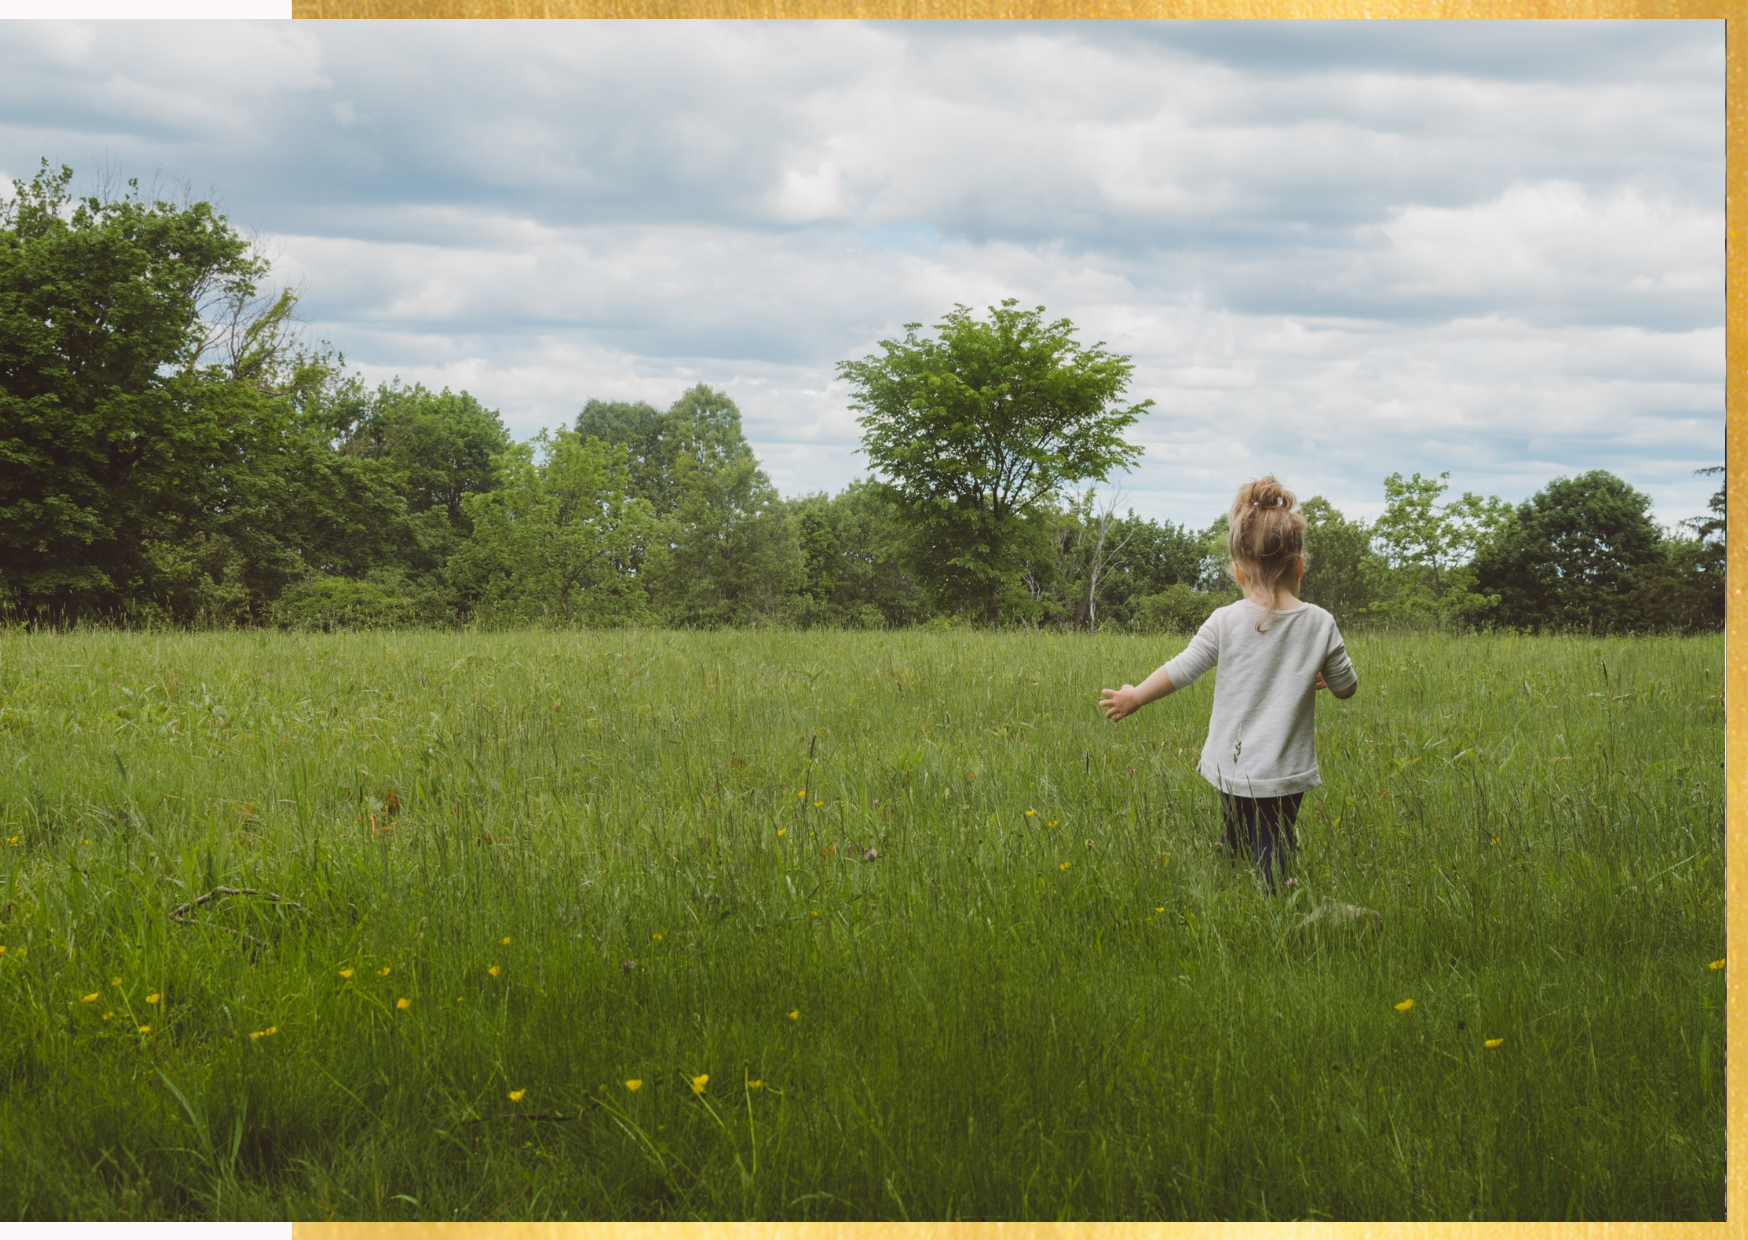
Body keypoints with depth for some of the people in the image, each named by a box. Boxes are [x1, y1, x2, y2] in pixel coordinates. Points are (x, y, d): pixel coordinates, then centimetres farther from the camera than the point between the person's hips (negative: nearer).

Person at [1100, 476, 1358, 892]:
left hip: (1233, 768, 0)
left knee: (1237, 852, 17)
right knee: (1271, 860, 3)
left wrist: (1134, 697, 15)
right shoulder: (1320, 624, -6)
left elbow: (1180, 671, -1)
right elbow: (1347, 688, 6)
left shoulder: (1226, 622, -9)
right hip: (1286, 772, 0)